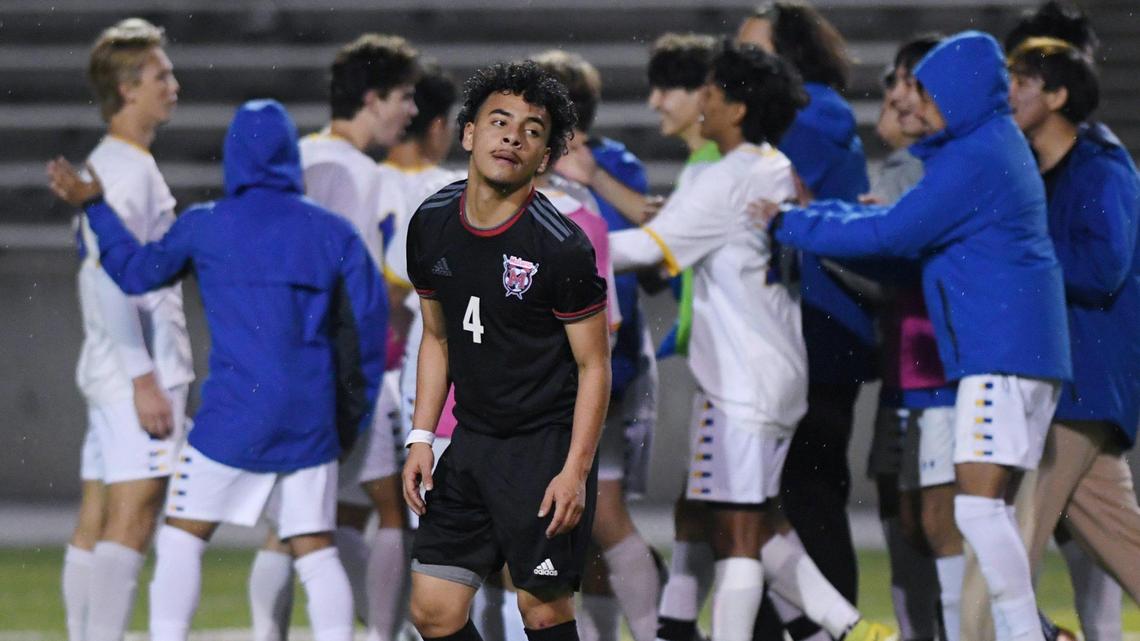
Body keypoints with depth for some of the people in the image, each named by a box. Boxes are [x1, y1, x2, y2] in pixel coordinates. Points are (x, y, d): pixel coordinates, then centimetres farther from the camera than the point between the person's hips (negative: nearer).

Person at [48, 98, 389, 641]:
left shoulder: (205, 227, -1)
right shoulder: (332, 233, 5)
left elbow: (137, 271, 11)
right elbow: (367, 318, 5)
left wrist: (92, 207, 22)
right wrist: (354, 409, 14)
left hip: (233, 416, -2)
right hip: (310, 420, 2)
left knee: (183, 534, 7)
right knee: (314, 549, 5)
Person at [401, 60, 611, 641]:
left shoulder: (561, 247, -15)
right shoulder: (431, 224, 2)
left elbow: (594, 366, -10)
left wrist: (575, 471, -17)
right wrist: (421, 436, 7)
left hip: (546, 445, -6)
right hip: (471, 441, 6)